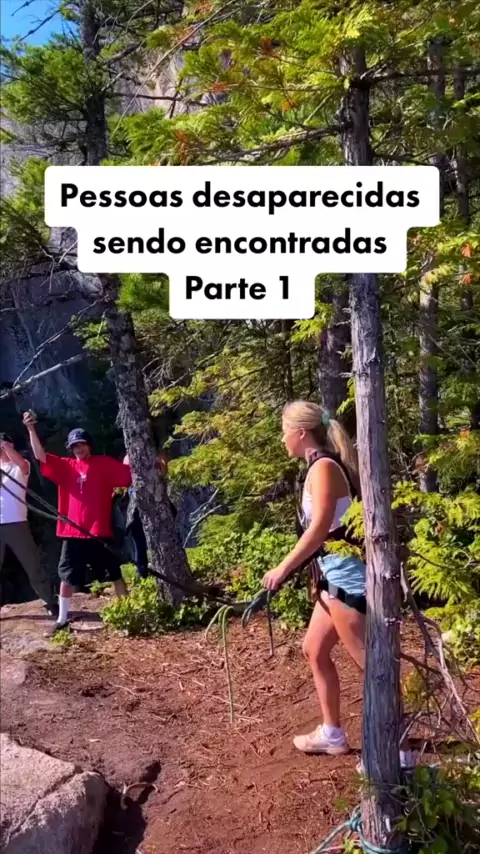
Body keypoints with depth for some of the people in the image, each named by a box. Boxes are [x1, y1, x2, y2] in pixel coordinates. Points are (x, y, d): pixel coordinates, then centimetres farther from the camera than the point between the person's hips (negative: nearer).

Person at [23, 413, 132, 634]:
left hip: (99, 532, -2)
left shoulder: (104, 464, 0)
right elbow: (40, 455, -4)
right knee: (66, 577, 7)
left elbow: (130, 473, -6)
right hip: (72, 532, 2)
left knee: (115, 574, 9)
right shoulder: (65, 466, 6)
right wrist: (31, 429, -15)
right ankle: (62, 619, 17)